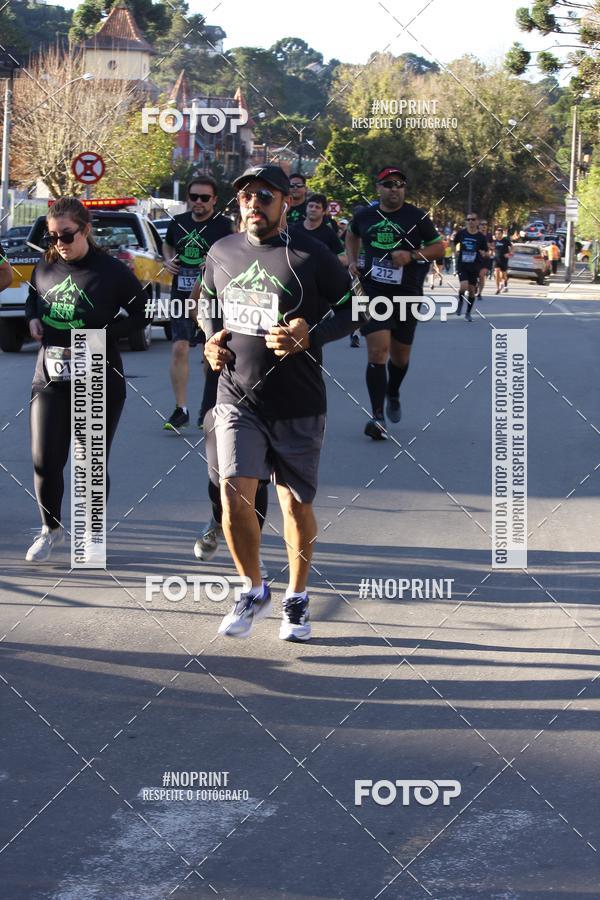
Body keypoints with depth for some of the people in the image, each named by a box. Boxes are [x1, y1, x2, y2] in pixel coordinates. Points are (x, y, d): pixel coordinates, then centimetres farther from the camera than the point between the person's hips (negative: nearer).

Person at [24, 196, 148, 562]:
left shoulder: (112, 271, -11)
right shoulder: (45, 268, 2)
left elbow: (143, 313, -4)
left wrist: (104, 333, -16)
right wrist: (33, 319, 1)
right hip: (51, 379, 3)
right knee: (45, 462, 1)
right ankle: (51, 529, 24)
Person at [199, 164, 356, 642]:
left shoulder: (312, 256, -8)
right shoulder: (221, 253, 5)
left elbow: (352, 308, -1)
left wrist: (311, 335, -17)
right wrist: (211, 337, 4)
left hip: (298, 405, -2)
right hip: (237, 399, 2)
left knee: (297, 504, 8)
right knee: (234, 499, -8)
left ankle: (297, 598, 28)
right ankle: (254, 590, 14)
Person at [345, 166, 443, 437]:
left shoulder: (417, 217, -3)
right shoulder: (365, 215, 3)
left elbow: (439, 248, 1)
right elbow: (352, 235, 25)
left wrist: (412, 255, -15)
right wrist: (352, 261, 9)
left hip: (406, 294, 1)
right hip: (373, 292, -1)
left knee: (400, 355, 13)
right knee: (377, 351, -16)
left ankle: (393, 395, 45)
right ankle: (378, 417, -17)